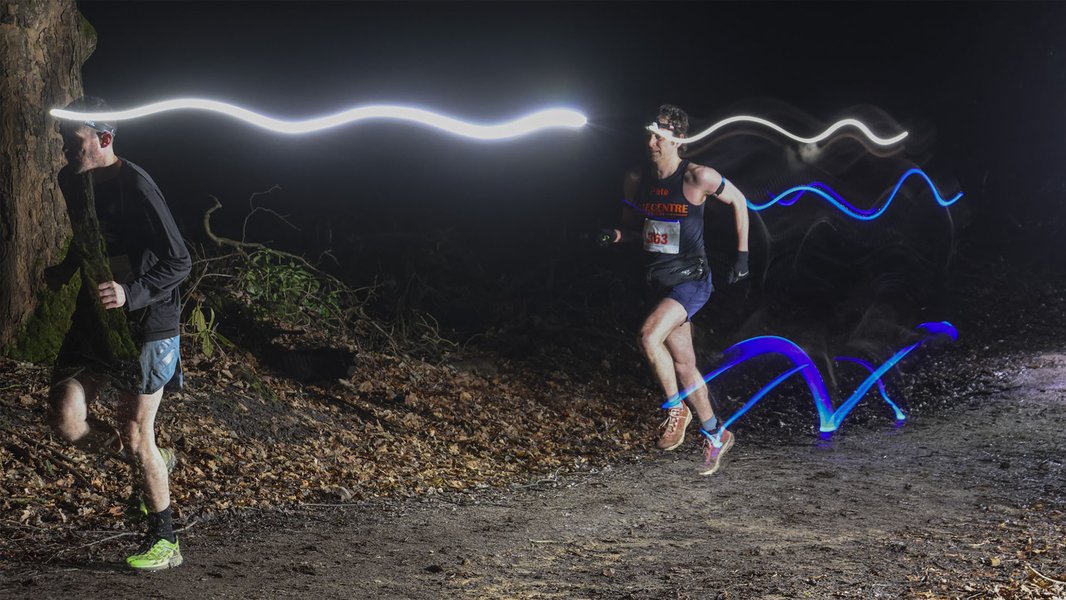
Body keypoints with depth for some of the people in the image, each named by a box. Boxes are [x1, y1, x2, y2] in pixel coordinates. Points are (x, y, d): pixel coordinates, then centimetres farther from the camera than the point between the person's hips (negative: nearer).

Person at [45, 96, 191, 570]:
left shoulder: (135, 187, -20)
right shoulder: (72, 182, 4)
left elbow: (179, 262, -20)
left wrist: (132, 294, -32)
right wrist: (63, 272, 11)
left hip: (146, 325, -7)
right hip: (93, 318, 7)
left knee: (135, 433, -1)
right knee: (65, 418, -5)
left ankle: (164, 542, 17)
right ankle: (151, 463, 23)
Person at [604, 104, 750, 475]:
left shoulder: (697, 177, -14)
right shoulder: (636, 180, 1)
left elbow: (738, 201, 0)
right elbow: (632, 226, 14)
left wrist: (742, 254, 0)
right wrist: (616, 235, -9)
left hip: (691, 280, -6)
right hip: (658, 282, 6)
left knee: (649, 337, -27)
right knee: (683, 363, 10)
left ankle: (676, 408, -5)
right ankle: (716, 435, 25)